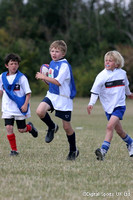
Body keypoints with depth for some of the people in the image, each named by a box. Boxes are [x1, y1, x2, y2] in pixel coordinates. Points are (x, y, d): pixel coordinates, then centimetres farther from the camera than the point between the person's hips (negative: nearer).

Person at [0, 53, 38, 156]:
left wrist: (25, 105, -17)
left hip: (20, 108, -3)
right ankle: (14, 150, 2)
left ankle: (30, 127, 40)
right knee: (9, 128, -9)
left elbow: (28, 93, -7)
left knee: (21, 129, 5)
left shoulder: (21, 77, -9)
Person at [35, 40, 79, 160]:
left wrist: (44, 77, -18)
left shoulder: (64, 65, -14)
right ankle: (52, 127, 6)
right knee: (40, 111, -23)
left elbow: (58, 82, -24)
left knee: (67, 126, 1)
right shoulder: (52, 63, 11)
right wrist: (44, 79, 2)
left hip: (64, 98, -7)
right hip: (52, 95, 7)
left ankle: (73, 150, 21)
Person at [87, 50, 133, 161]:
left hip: (119, 105, -1)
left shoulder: (122, 73, 1)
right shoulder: (102, 76, -7)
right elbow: (95, 91, -11)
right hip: (108, 106, 1)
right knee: (119, 130, 13)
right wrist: (91, 103, -25)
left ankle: (103, 150, -28)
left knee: (110, 126, -21)